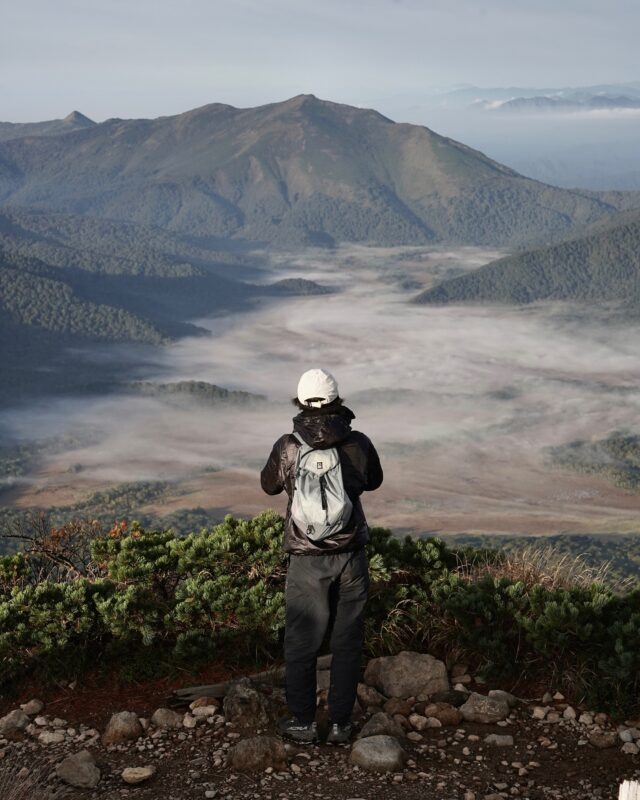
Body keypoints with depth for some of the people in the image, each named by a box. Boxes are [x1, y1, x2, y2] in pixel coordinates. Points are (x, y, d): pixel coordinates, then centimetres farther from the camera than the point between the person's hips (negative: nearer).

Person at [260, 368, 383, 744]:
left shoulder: (288, 447, -9)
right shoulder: (359, 443, -6)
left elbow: (270, 485, 10)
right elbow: (374, 481, 14)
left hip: (308, 561, -1)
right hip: (351, 557, 1)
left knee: (301, 643, 12)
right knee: (348, 643, 11)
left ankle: (303, 723, 19)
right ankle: (340, 724, 16)